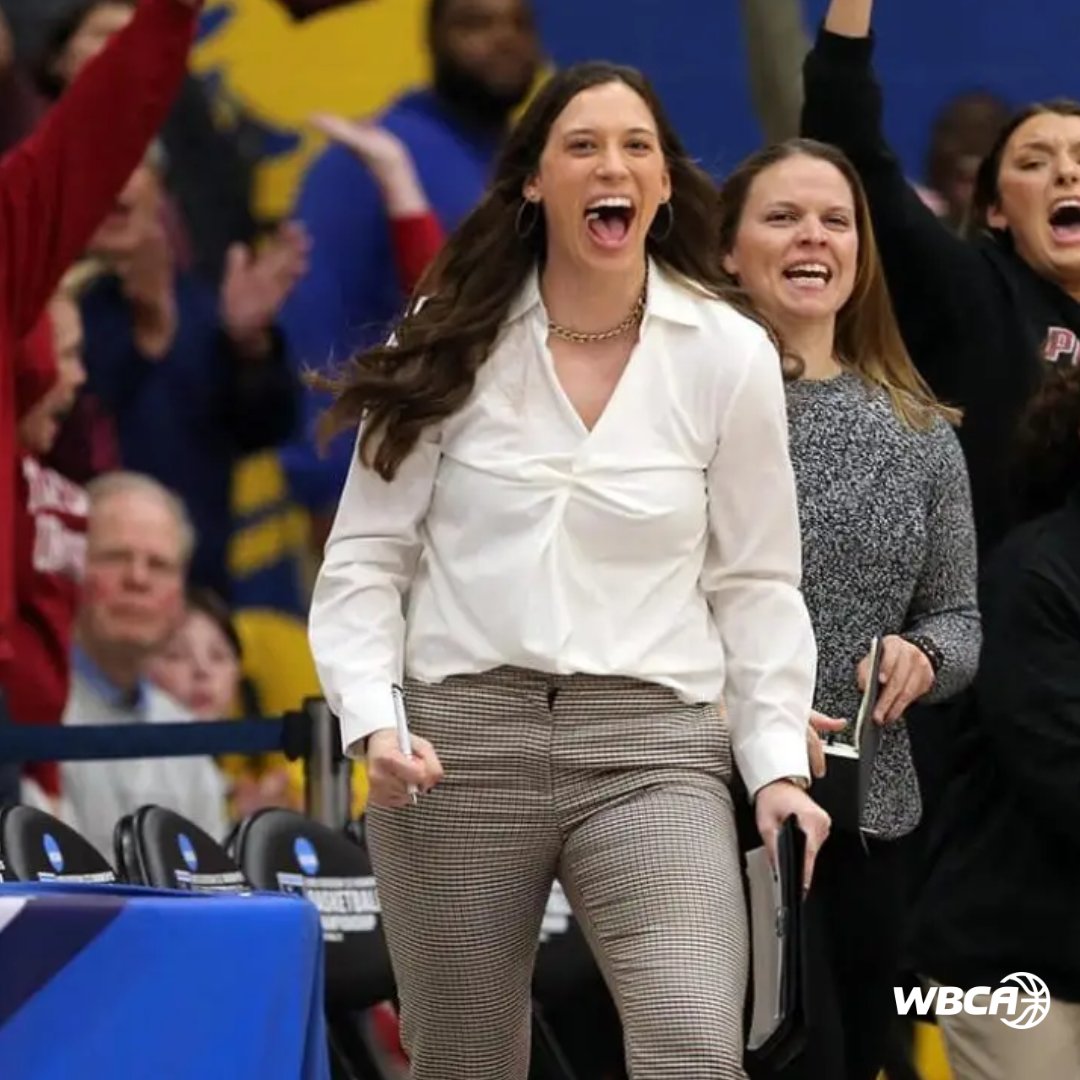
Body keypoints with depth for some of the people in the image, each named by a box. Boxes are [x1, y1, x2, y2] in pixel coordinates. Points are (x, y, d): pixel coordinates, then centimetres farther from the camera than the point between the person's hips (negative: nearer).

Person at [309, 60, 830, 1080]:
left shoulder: (729, 354, 2)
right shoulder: (451, 346, 4)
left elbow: (755, 580, 7)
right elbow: (366, 557, 4)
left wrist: (776, 764, -2)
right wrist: (373, 722, -10)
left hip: (652, 748, -1)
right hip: (462, 738, 1)